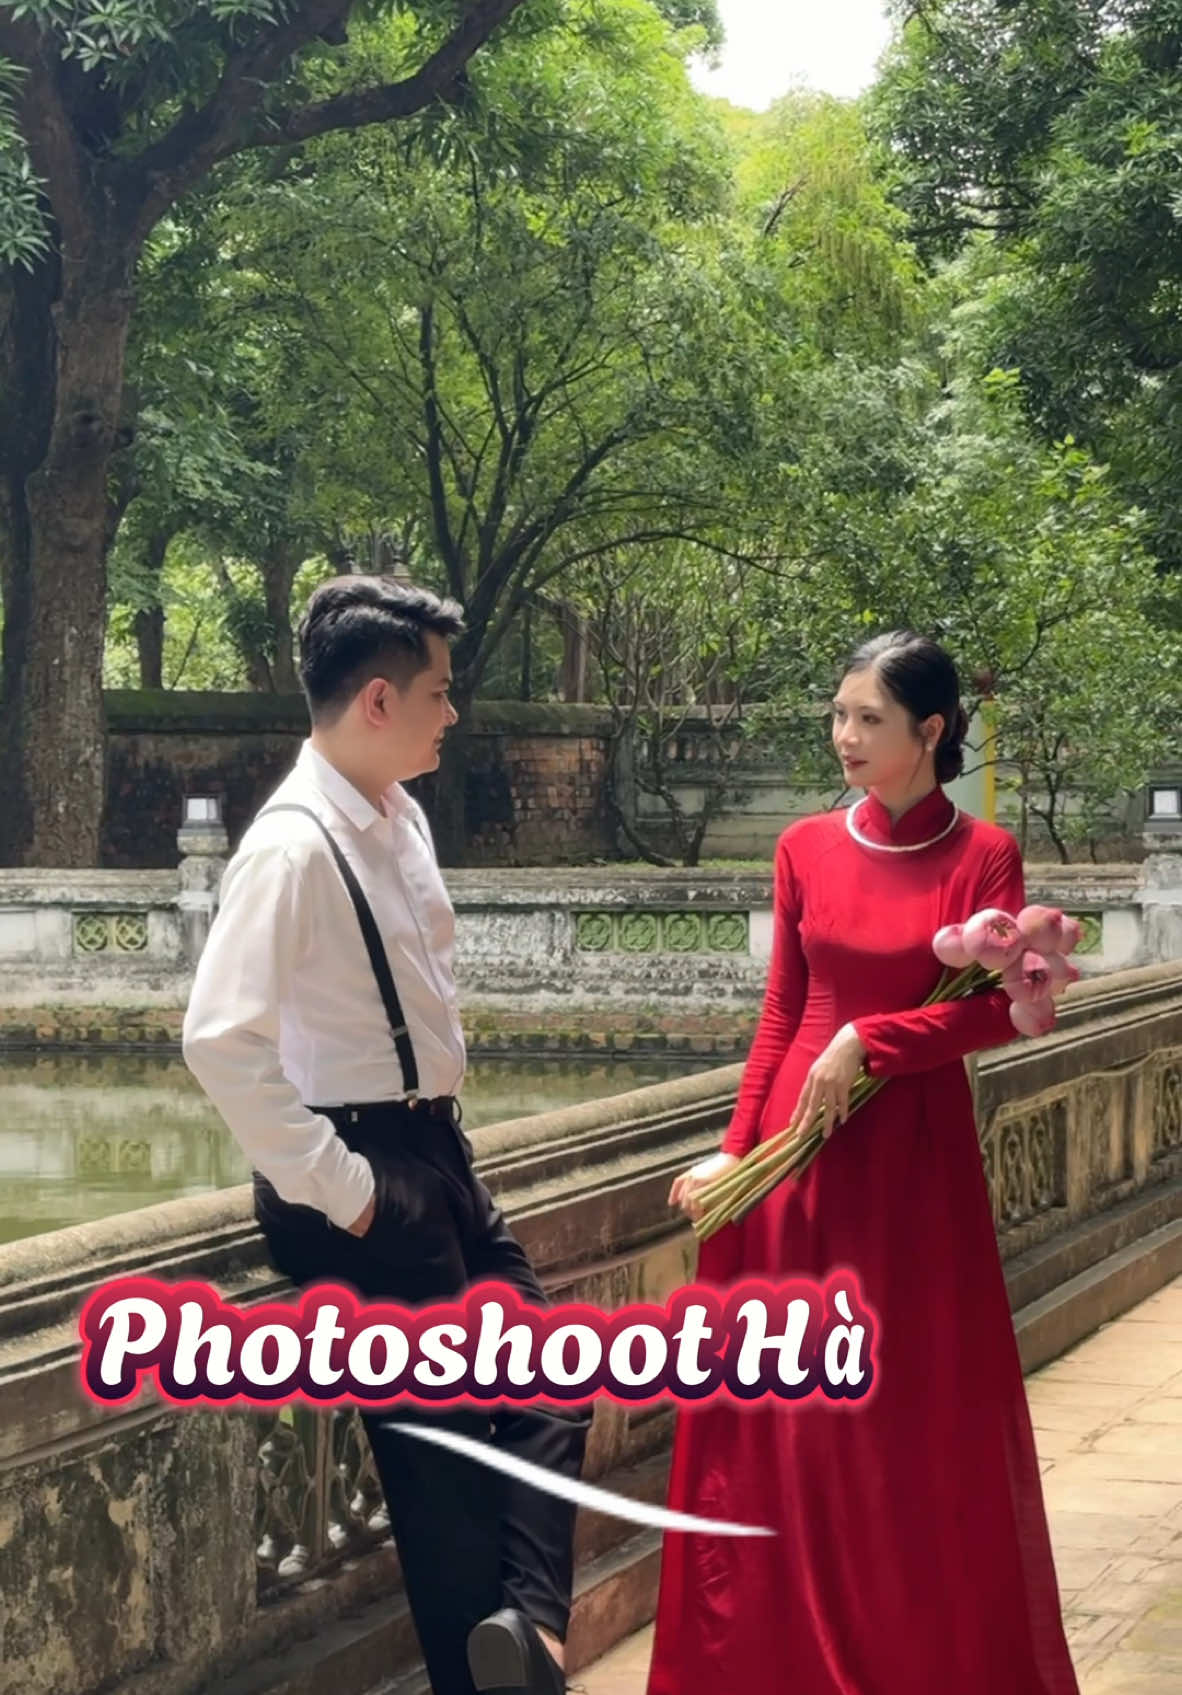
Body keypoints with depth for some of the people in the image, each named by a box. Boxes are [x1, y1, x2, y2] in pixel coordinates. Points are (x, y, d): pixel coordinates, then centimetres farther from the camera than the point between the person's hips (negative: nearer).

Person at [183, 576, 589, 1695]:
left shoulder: (398, 818, 6)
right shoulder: (295, 846, -21)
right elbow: (220, 1040, -27)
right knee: (442, 1439, -1)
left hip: (433, 1151, 9)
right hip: (363, 1175, -9)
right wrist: (333, 1187, -21)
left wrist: (433, 1140, 13)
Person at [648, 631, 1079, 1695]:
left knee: (927, 1408, 4)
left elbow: (996, 1011, -11)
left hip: (917, 1152, -3)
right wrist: (737, 1149, 0)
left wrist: (868, 1040, -18)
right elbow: (782, 1015, 6)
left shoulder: (981, 855, -5)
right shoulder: (807, 849, 4)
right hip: (802, 1149, 3)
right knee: (792, 1404, 6)